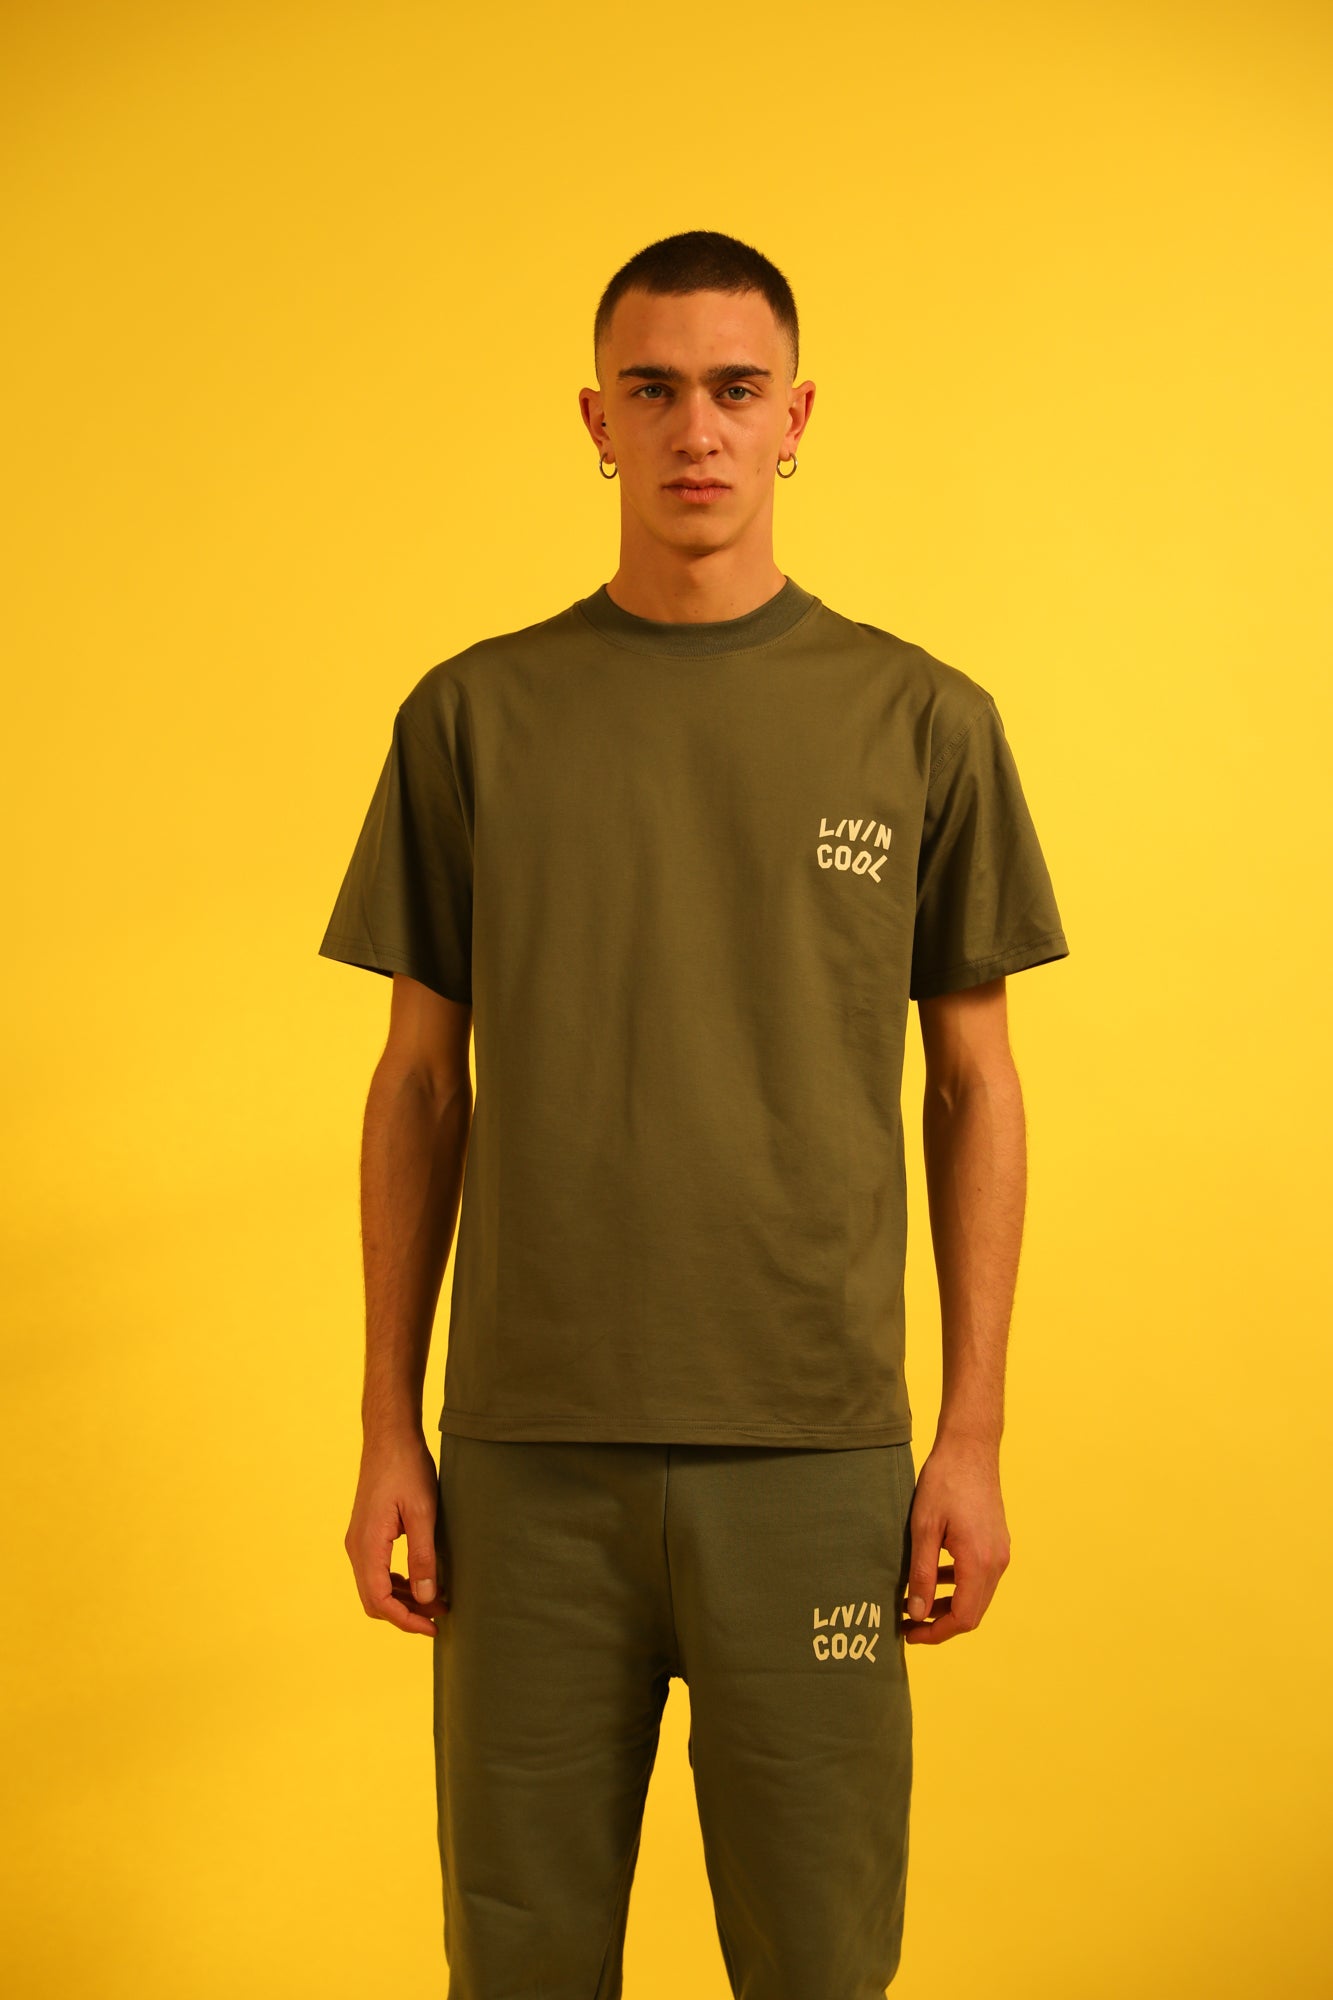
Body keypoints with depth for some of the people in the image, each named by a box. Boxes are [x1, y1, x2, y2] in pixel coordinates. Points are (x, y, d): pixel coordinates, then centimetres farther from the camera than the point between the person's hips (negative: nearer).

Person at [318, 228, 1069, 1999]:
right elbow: (421, 1079, 7)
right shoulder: (474, 717, 4)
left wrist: (974, 1432, 1)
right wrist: (387, 1429, 4)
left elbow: (974, 1081, 5)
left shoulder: (923, 722, 2)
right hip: (526, 1449, 1)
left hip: (813, 1452, 0)